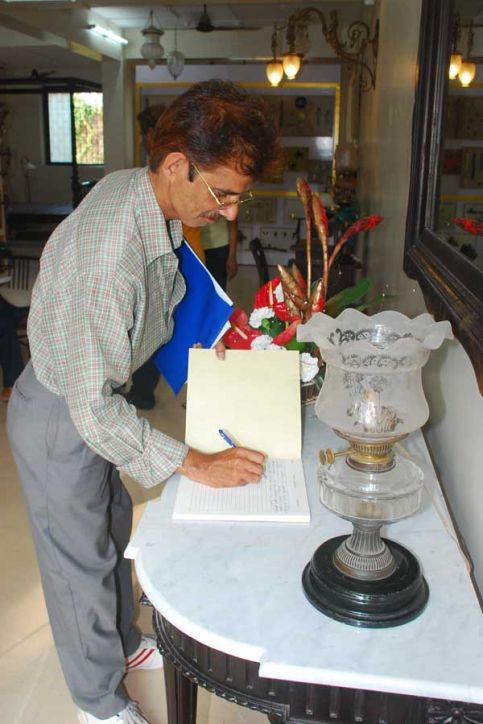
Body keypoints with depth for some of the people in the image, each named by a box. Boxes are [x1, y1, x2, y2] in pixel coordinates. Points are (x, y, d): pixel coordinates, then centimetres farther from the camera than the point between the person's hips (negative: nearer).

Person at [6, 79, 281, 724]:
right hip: (59, 418, -9)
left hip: (91, 396, 9)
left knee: (112, 527, 25)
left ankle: (121, 644, 51)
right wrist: (197, 465, -26)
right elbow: (95, 411, -32)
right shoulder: (109, 259, -38)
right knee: (81, 560, 11)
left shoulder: (133, 187, -9)